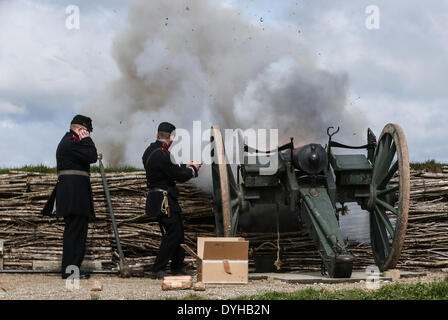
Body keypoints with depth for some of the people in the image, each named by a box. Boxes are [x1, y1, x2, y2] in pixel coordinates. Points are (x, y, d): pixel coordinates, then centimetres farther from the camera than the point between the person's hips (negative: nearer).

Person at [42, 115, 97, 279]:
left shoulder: (68, 141, 22)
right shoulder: (72, 142, -11)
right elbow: (92, 157, -15)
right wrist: (87, 139, -8)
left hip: (71, 191, 11)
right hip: (75, 191, -11)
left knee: (74, 229, 13)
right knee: (76, 229, -10)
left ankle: (70, 267, 18)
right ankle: (70, 269, -9)